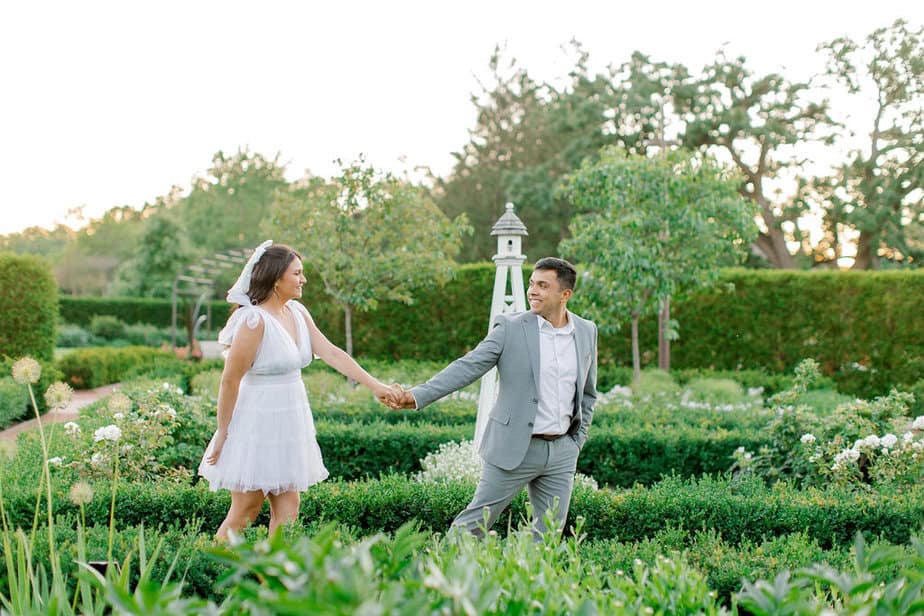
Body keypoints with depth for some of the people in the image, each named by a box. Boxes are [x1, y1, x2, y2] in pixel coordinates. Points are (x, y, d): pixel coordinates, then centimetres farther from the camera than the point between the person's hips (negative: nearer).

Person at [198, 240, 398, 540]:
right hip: (257, 423, -8)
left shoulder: (297, 312, 5)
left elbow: (331, 353, 2)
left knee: (287, 506, 7)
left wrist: (375, 386, -3)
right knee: (245, 510, 0)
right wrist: (222, 434, -11)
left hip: (289, 422, 8)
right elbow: (230, 381, -16)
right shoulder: (254, 320, -19)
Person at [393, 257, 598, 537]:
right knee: (475, 521, -1)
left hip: (562, 452, 4)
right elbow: (468, 366, -14)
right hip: (515, 448, -4)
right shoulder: (510, 328, -7)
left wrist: (577, 441, 12)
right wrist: (417, 396, -26)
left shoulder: (586, 331, 6)